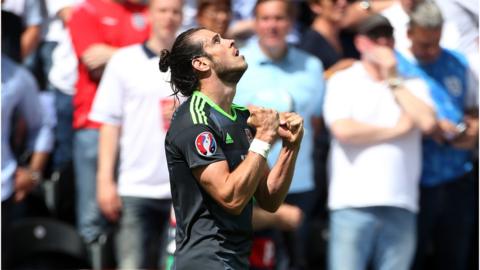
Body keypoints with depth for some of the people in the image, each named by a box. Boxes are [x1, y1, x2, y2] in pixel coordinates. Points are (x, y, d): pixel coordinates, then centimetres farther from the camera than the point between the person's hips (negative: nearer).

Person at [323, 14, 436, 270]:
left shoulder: (412, 85, 16)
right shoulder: (342, 81, 7)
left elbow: (427, 122, -4)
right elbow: (343, 130, -10)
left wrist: (393, 80, 2)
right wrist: (396, 129, 0)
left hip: (400, 205, 3)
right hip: (353, 202, -3)